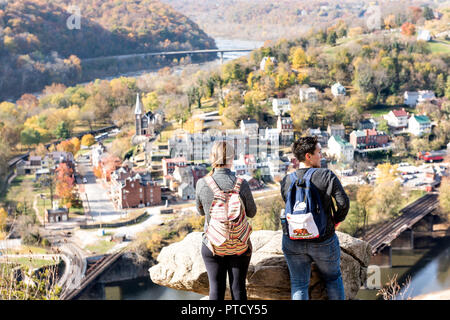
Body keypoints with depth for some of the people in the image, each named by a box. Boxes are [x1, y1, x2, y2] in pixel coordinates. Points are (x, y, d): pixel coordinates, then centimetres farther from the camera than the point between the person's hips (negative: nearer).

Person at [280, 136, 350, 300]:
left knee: (298, 285, 12)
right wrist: (337, 219, 0)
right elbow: (343, 202, -19)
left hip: (293, 243, 2)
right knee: (333, 277, 23)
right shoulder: (327, 175, -14)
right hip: (324, 243, -2)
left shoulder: (286, 182, -5)